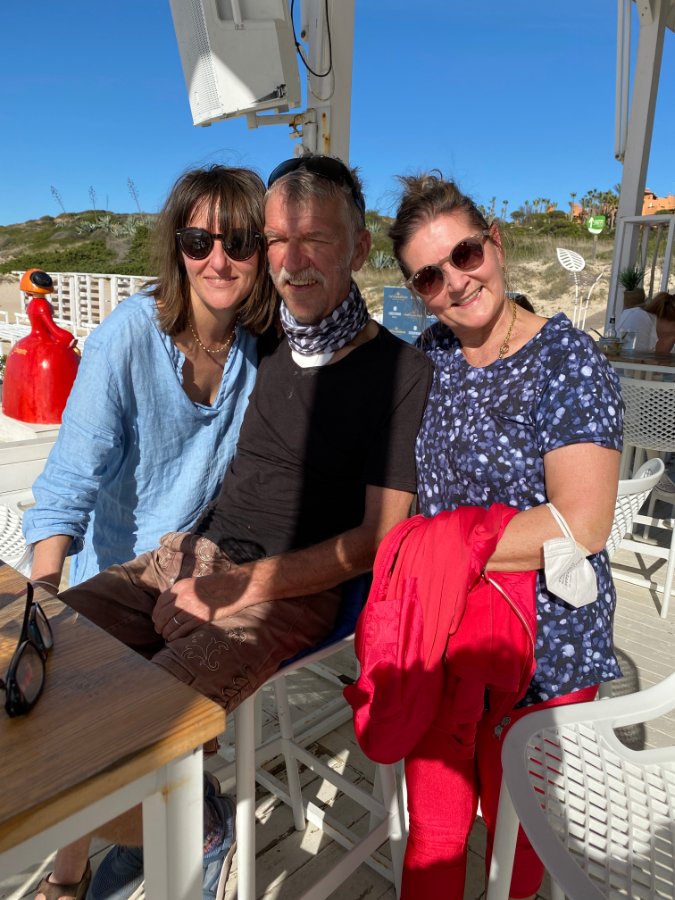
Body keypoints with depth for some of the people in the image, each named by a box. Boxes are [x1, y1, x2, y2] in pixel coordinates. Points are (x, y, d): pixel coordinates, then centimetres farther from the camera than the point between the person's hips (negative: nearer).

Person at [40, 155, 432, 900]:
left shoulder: (400, 370, -7)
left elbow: (378, 537, -9)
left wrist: (248, 584, -17)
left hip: (291, 591, -6)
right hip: (188, 555, 7)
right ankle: (145, 821, 15)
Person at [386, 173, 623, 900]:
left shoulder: (567, 360, -13)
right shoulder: (428, 357, 2)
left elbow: (583, 522, -22)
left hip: (541, 650, -4)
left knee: (514, 841, 20)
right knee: (432, 832, 20)